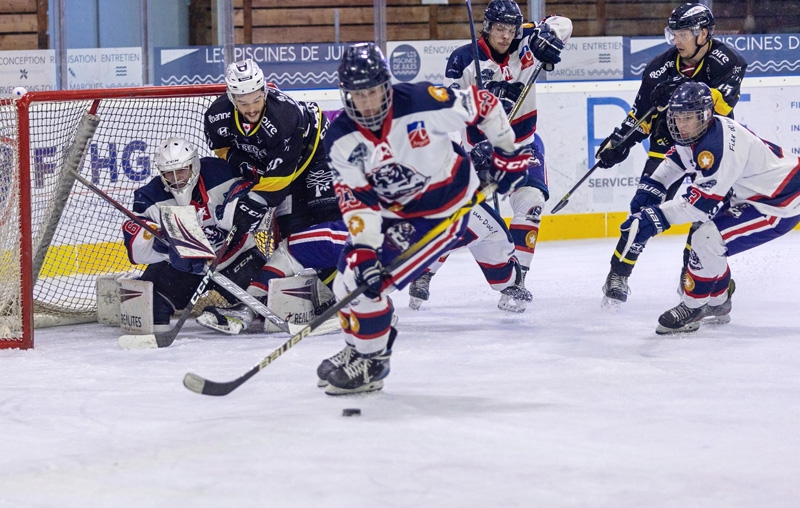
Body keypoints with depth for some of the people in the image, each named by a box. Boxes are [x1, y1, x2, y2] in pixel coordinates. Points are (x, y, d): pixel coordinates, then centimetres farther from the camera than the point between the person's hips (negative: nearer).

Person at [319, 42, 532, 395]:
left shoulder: (422, 103, -26)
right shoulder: (341, 139, -14)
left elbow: (481, 104, -11)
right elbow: (355, 198, -16)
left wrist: (506, 151, -3)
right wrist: (363, 249, -28)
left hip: (448, 206, -6)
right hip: (393, 211, 6)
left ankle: (369, 363, 3)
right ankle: (358, 348, 32)